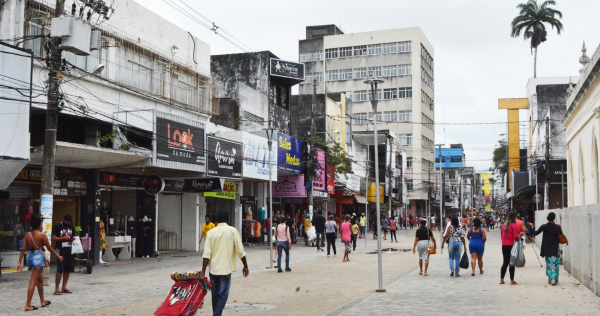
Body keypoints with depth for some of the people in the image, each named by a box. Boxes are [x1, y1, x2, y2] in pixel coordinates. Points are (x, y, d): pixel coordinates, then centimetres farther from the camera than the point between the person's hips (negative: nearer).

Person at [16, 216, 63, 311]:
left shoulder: (27, 235, 5)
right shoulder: (42, 235, -11)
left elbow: (23, 249, 2)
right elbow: (49, 248, -5)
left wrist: (19, 262, 4)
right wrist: (58, 257, 6)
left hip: (30, 256, 7)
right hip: (38, 257, -7)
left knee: (40, 279, 21)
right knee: (33, 282, -5)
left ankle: (42, 301, 30)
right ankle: (28, 305, -5)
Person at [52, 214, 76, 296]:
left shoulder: (71, 227, 18)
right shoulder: (57, 227, -1)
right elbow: (53, 238, -5)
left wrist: (73, 239, 3)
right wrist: (63, 238, -16)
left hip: (70, 250, 6)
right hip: (61, 251, -6)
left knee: (68, 270, 8)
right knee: (59, 270, -9)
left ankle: (64, 288, 16)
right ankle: (56, 289, -4)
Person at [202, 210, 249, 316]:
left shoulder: (211, 232, 2)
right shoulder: (233, 231, -3)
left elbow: (206, 254, -6)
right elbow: (240, 251, -5)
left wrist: (203, 271, -5)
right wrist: (245, 266, 6)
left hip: (213, 270, 3)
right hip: (226, 269, -3)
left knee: (215, 295, 16)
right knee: (222, 296, 0)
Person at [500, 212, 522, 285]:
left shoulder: (504, 225, 9)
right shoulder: (514, 225, -11)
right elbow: (516, 236, -16)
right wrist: (520, 234, 1)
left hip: (504, 246, 6)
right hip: (511, 246, -6)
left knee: (505, 262, 14)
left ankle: (501, 279, 13)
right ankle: (512, 280, 4)